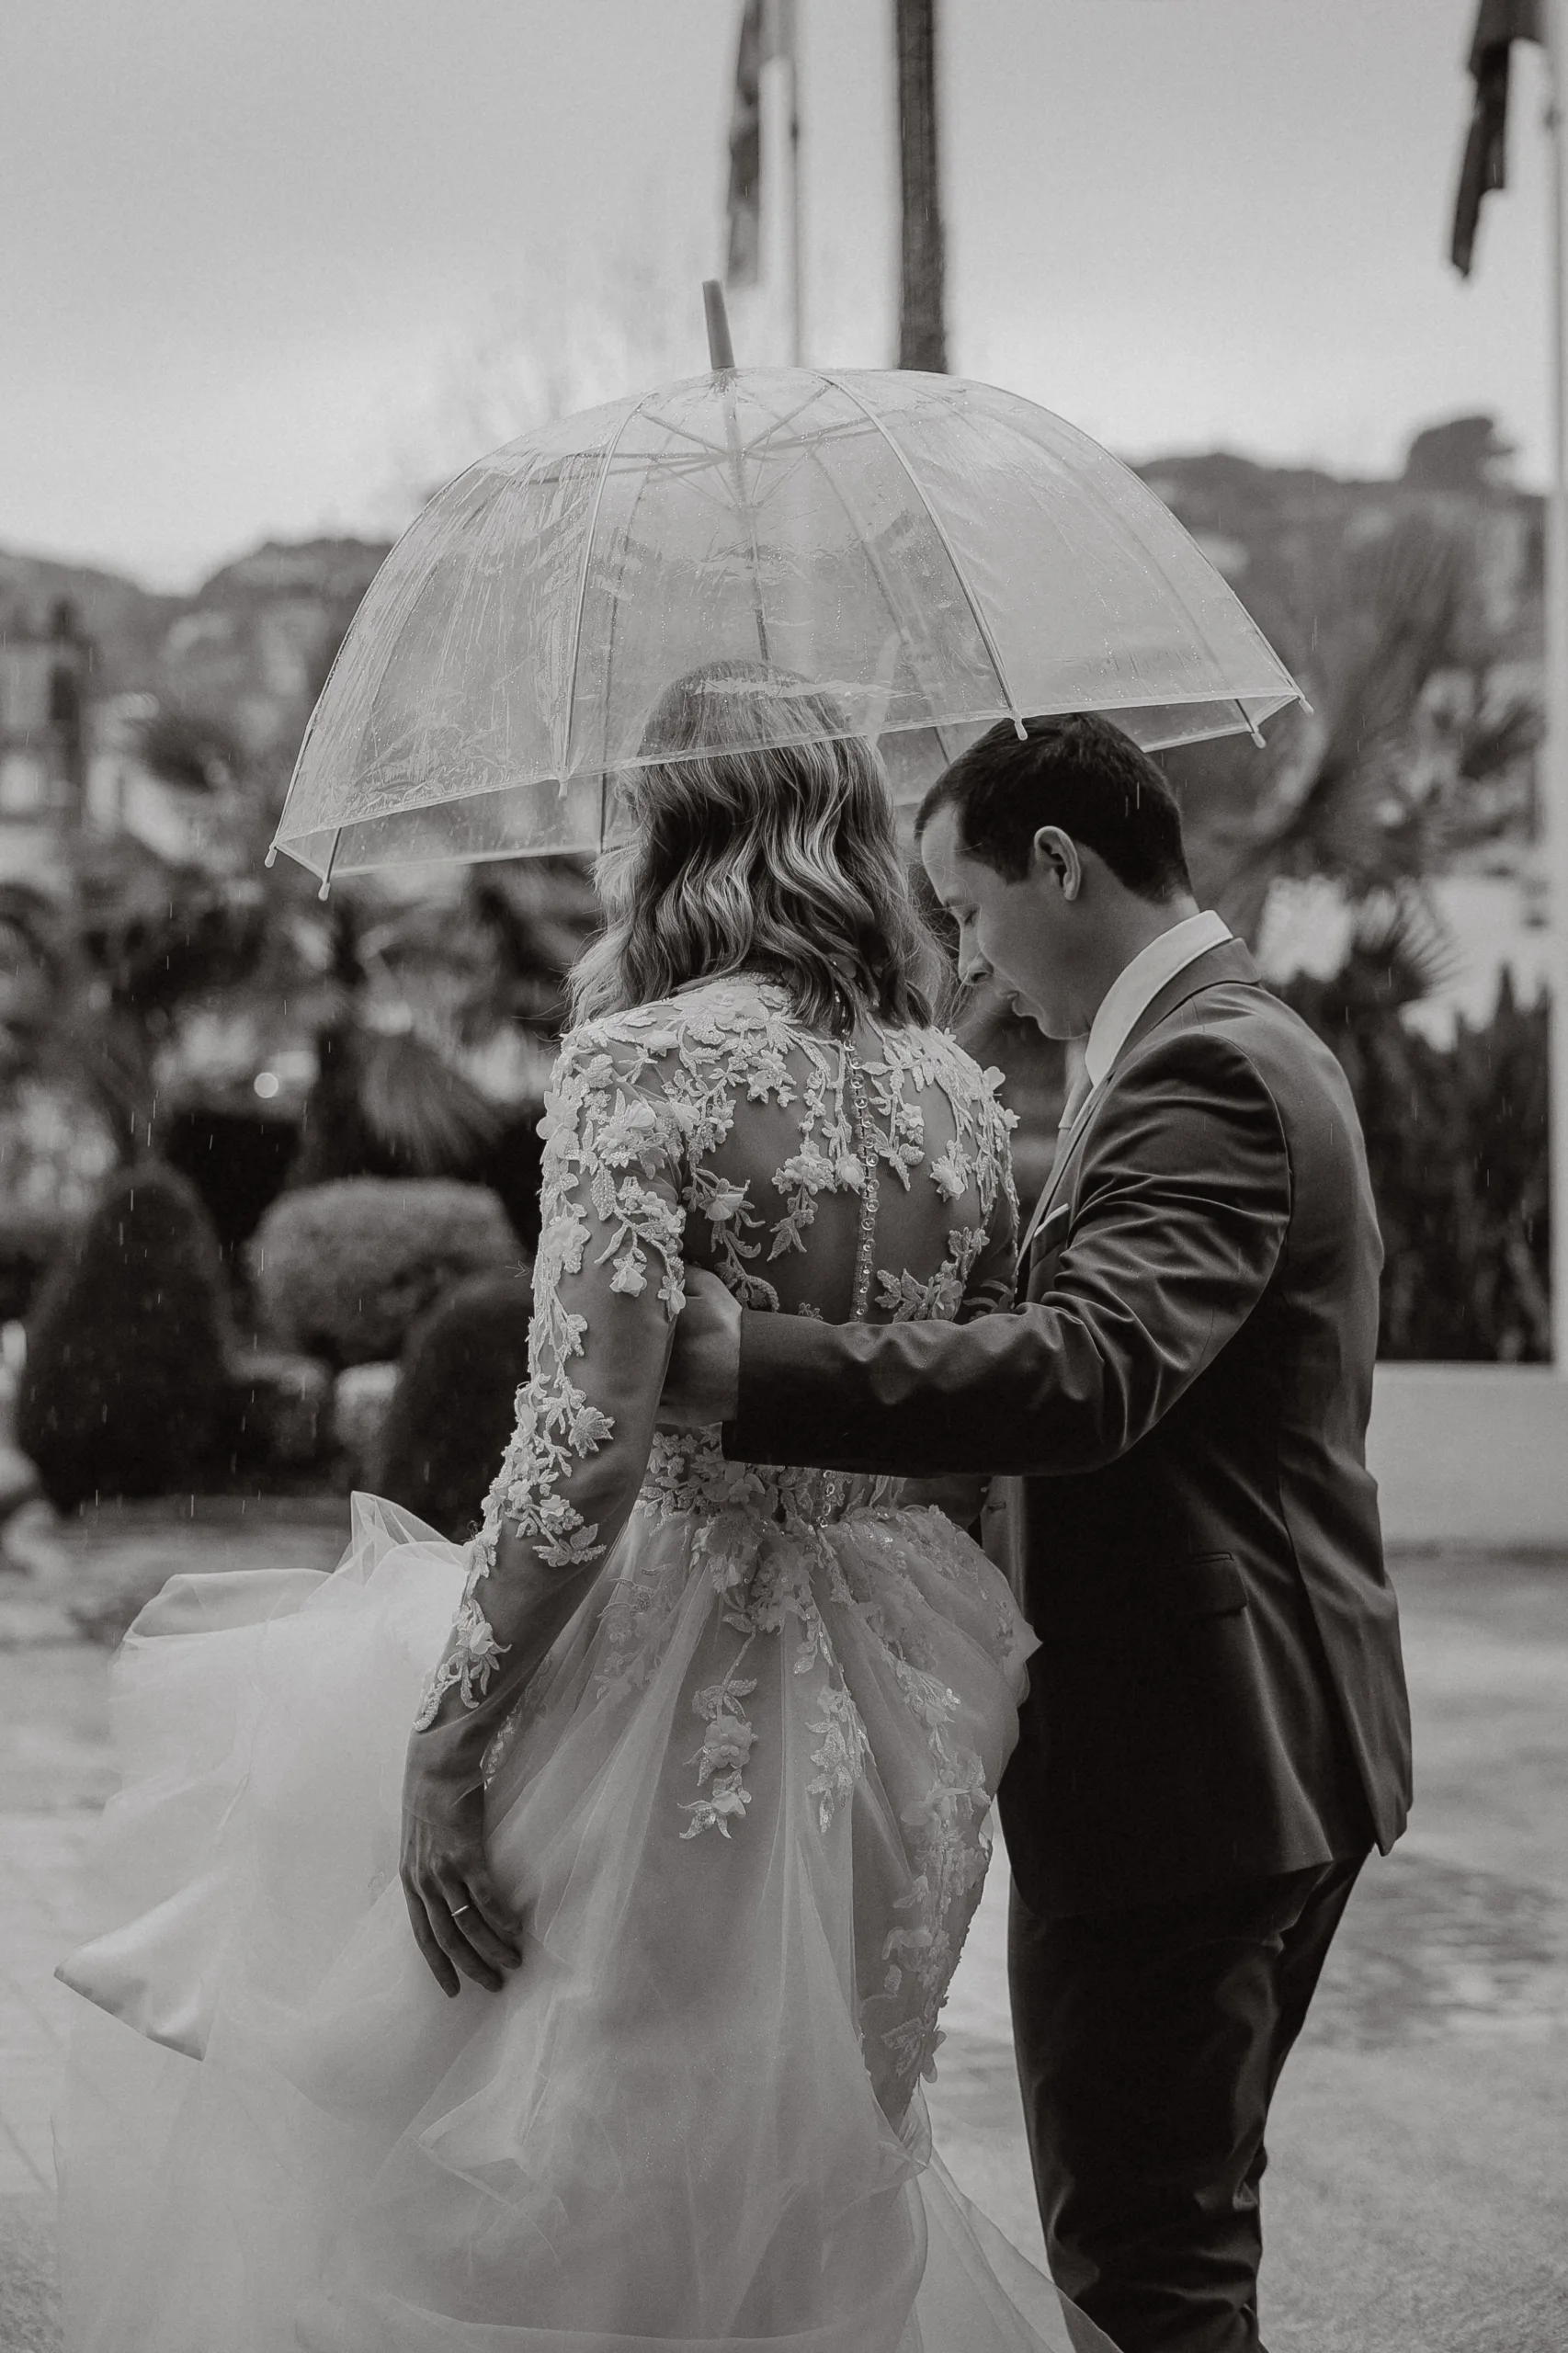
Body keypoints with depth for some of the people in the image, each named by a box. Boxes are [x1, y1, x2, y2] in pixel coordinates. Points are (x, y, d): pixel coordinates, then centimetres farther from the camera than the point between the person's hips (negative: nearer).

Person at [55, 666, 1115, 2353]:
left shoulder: (643, 1062, -13)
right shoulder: (955, 1093, 6)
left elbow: (581, 1454, -21)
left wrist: (445, 1746, -15)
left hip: (672, 1671, -6)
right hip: (887, 1710, 6)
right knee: (773, 2195, 22)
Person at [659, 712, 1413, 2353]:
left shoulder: (1206, 1072, -19)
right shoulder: (1236, 1046, 15)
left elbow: (1088, 1369, -34)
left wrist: (741, 1367, -40)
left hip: (1179, 1766, -11)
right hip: (1256, 1744, 11)